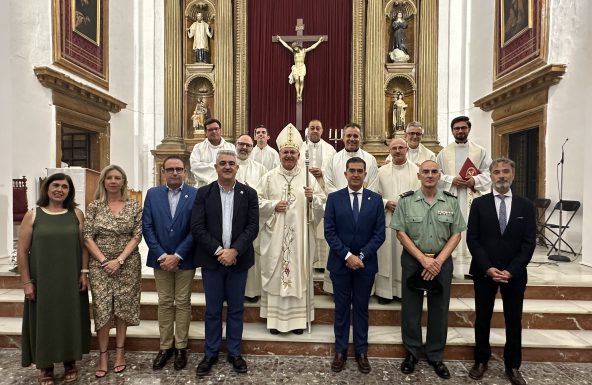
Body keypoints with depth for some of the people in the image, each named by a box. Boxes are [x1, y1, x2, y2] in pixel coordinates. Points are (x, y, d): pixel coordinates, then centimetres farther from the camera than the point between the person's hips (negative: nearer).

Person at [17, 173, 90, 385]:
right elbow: (22, 251, -3)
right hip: (42, 280, -1)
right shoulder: (33, 215, -3)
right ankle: (45, 367, 29)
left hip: (71, 280, 1)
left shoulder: (77, 214, 1)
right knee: (44, 320, 10)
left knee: (71, 319, 12)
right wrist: (26, 282, -6)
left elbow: (83, 245, 4)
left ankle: (70, 362, 31)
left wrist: (84, 272, -2)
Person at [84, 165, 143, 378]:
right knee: (101, 309, 3)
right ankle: (103, 354, 18)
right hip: (100, 264, 0)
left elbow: (137, 236, -4)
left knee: (123, 307, 8)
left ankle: (120, 350, 23)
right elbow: (87, 237, -2)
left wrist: (119, 260, -13)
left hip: (128, 264, 0)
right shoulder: (94, 206, 1)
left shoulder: (134, 206, -1)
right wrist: (104, 260, -11)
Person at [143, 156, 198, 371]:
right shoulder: (153, 194, 3)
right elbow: (147, 227, -1)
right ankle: (165, 346, 25)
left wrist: (177, 255, -15)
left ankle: (181, 347, 22)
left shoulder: (195, 195, -6)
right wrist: (161, 256, -11)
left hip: (184, 259, -2)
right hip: (161, 259, 2)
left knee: (183, 303, 8)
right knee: (164, 303, 12)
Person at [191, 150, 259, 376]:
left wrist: (234, 251, -16)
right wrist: (218, 251, -15)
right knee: (212, 310, 11)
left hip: (238, 260, 0)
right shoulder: (204, 193, 1)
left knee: (235, 309, 11)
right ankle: (210, 353, 27)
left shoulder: (249, 193, 1)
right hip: (212, 260, 0)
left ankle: (234, 353, 27)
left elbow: (253, 227, -5)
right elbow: (197, 227, -6)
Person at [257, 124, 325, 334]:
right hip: (275, 236, 0)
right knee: (275, 273, 5)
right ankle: (275, 317, 18)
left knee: (299, 272, 5)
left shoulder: (308, 177, 5)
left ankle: (298, 317, 19)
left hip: (300, 236, 0)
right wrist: (273, 205, -11)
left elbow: (322, 202, 4)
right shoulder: (269, 177, 5)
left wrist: (312, 198, -16)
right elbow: (257, 201, 4)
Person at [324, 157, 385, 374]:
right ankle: (340, 350, 25)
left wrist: (361, 256, -13)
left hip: (366, 264, 1)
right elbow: (329, 232, -6)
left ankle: (361, 351, 27)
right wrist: (347, 255, -14)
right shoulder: (334, 198, -1)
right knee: (341, 308, 11)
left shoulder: (376, 199, 1)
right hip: (340, 263, 0)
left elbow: (379, 234, -3)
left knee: (362, 308, 12)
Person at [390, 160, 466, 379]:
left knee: (439, 310, 10)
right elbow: (401, 233, -5)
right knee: (411, 309, 8)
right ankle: (412, 352, 27)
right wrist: (423, 258, -12)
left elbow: (456, 234, 1)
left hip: (442, 261, 1)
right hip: (413, 260, -1)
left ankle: (435, 355, 28)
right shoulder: (406, 200, -3)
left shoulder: (451, 201, 2)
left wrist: (438, 260, -10)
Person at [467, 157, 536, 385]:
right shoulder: (479, 204, -1)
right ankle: (481, 361, 27)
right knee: (482, 319, 10)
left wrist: (511, 270, -13)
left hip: (514, 274, 1)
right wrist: (488, 268, -14)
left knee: (514, 321, 11)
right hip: (484, 272, -1)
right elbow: (472, 239, -5)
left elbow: (529, 243, -3)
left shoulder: (526, 206, 2)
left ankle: (512, 366, 29)